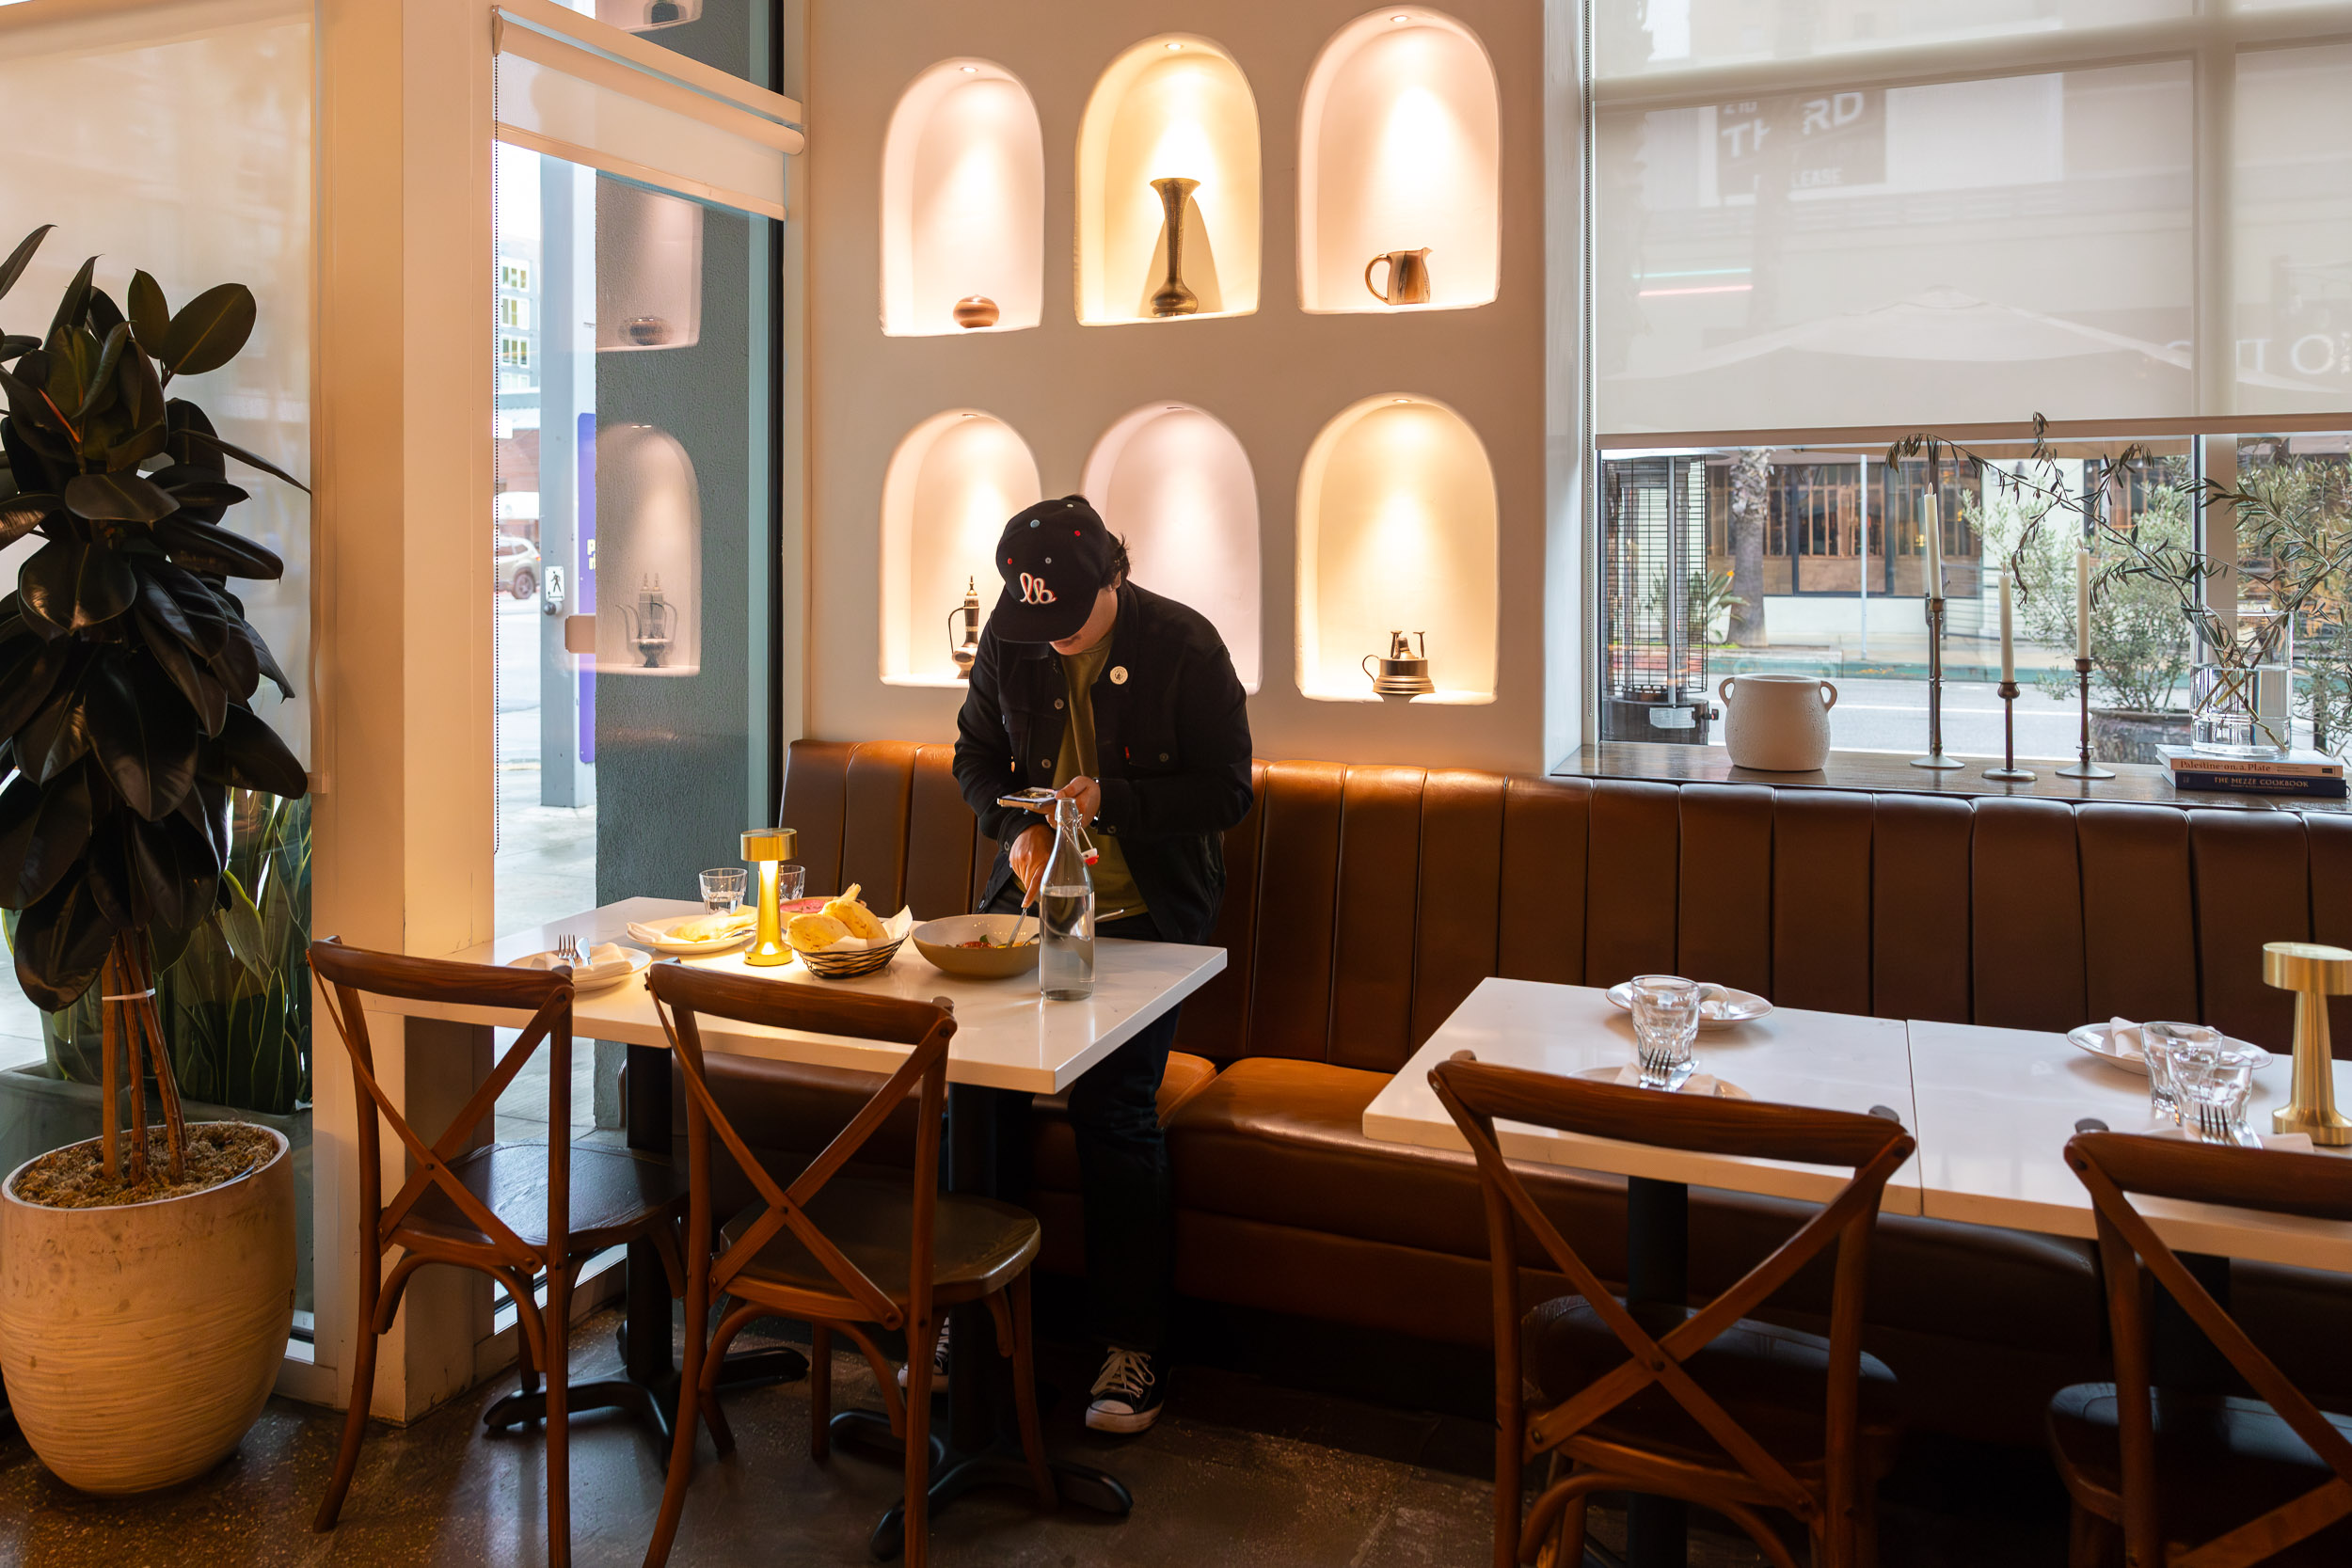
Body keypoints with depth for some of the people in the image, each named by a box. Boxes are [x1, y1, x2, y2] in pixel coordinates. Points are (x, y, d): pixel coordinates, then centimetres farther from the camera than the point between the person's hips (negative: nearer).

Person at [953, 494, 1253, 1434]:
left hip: (1142, 915, -4)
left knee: (1114, 1110, -14)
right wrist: (1015, 825, -5)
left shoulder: (1183, 645, -11)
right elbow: (976, 752, 16)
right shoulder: (1010, 639, 2)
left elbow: (1226, 791, -8)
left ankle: (1134, 1346, 3)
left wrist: (1112, 801, -21)